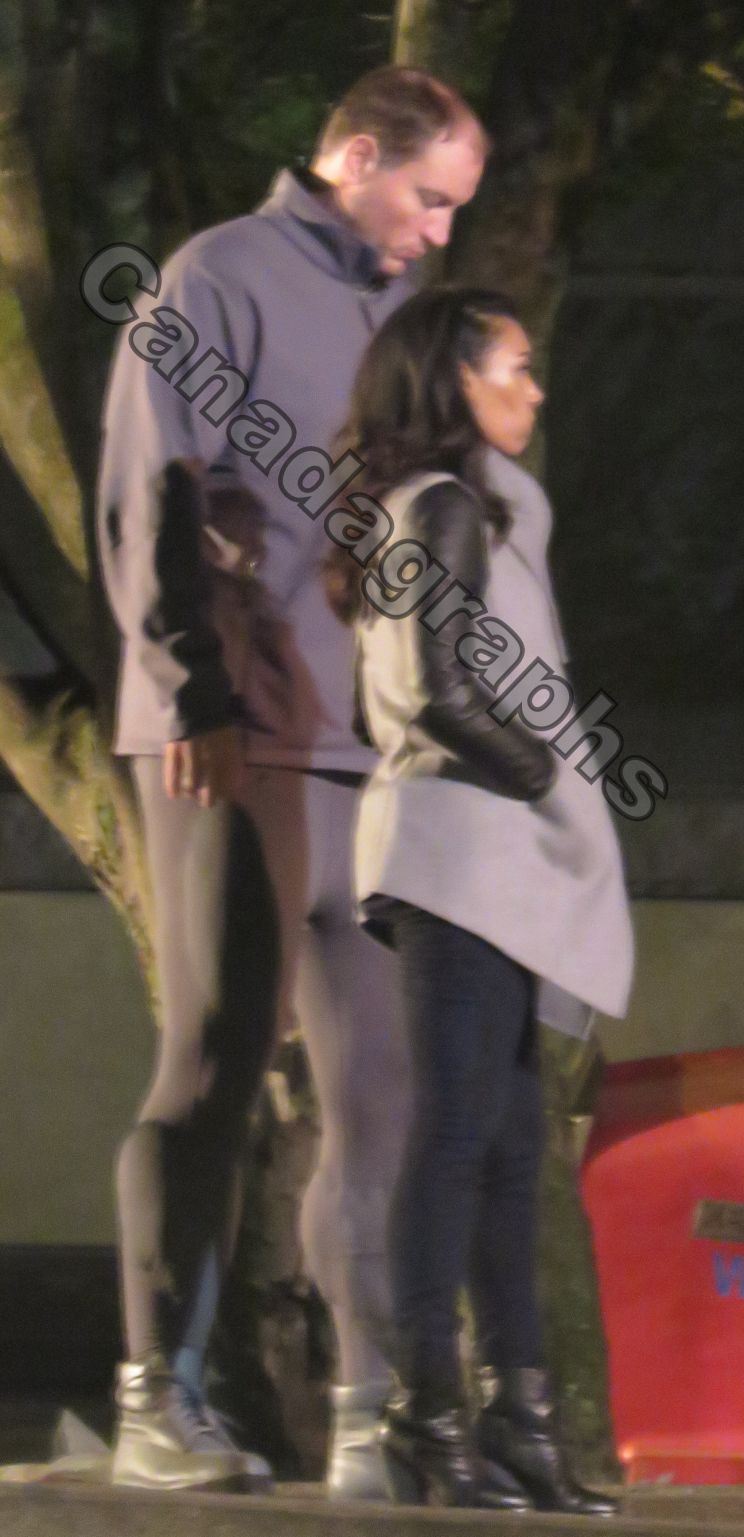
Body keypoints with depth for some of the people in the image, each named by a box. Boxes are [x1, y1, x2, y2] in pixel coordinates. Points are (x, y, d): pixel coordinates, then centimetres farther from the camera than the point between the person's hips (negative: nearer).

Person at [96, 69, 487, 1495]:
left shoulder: (393, 311, 19)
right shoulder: (225, 279, -2)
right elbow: (150, 506, -8)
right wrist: (199, 695, -15)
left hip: (368, 739, 7)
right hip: (237, 738, -7)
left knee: (378, 1073, 3)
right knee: (216, 1057, -5)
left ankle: (374, 1409, 5)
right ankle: (159, 1402, 0)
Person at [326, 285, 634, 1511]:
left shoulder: (429, 512, 21)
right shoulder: (451, 506, -9)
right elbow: (446, 695, -17)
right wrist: (554, 776, -6)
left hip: (493, 856, 10)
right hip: (467, 841, -10)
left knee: (507, 1136, 9)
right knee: (458, 1128, -12)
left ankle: (519, 1410, 10)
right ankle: (428, 1412, -15)